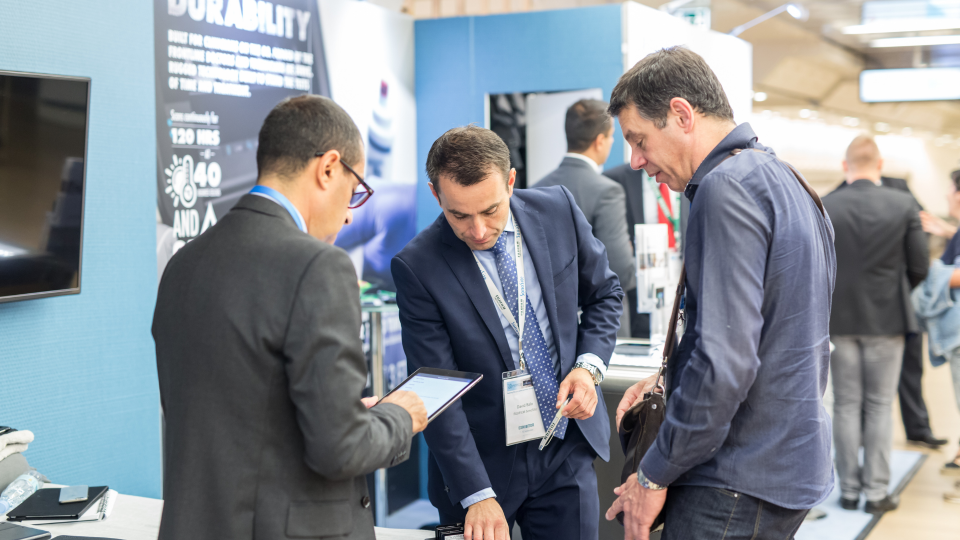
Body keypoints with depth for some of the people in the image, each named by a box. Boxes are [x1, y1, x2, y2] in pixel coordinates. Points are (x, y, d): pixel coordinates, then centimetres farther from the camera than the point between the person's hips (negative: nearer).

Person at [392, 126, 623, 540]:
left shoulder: (558, 210, -7)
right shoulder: (417, 267, -16)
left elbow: (604, 293, 9)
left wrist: (589, 365, -9)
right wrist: (477, 495, -21)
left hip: (567, 449, 3)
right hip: (480, 461, -2)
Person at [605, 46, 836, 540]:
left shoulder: (727, 188, -18)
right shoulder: (785, 181, 13)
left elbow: (725, 360, -25)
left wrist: (654, 475, -16)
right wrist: (671, 379, 15)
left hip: (740, 486, -10)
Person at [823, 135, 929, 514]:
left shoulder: (823, 208, -7)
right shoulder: (904, 205, -7)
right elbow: (920, 267, -3)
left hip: (838, 320, 1)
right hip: (887, 318, 0)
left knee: (846, 406, 9)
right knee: (879, 406, 7)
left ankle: (849, 490, 14)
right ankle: (877, 492, 9)